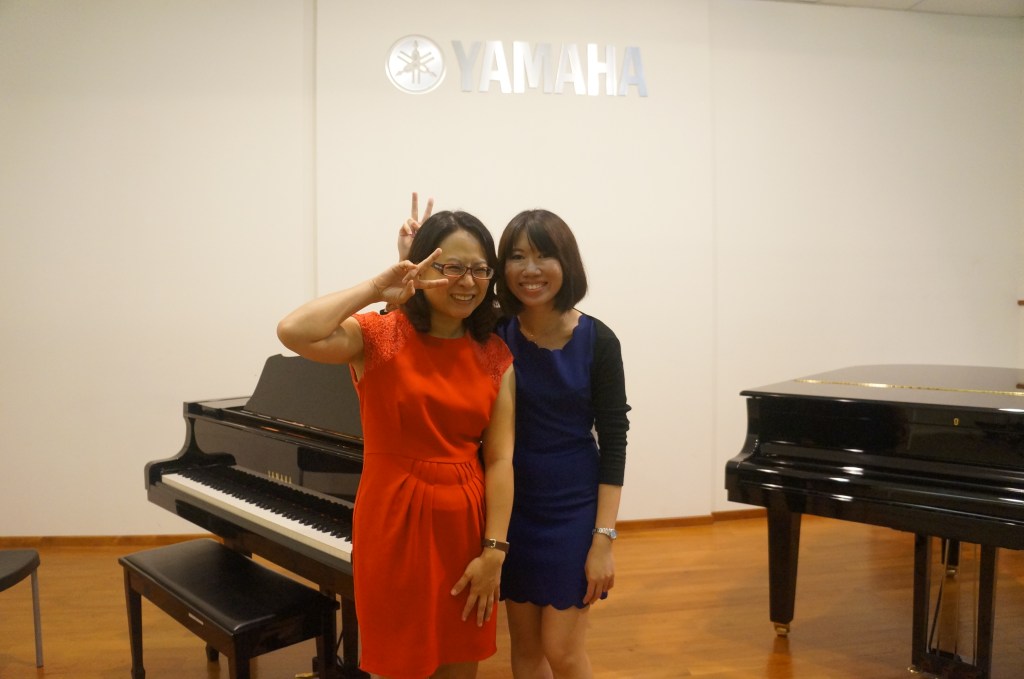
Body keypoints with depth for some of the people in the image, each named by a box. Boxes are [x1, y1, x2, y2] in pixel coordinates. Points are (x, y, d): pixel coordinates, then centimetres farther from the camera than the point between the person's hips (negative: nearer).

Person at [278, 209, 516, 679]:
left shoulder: (495, 356, 1)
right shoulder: (379, 337, -8)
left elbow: (500, 458, -3)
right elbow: (293, 333, -28)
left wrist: (494, 550, -8)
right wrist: (374, 289, -19)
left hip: (466, 524, 4)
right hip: (396, 524, -3)